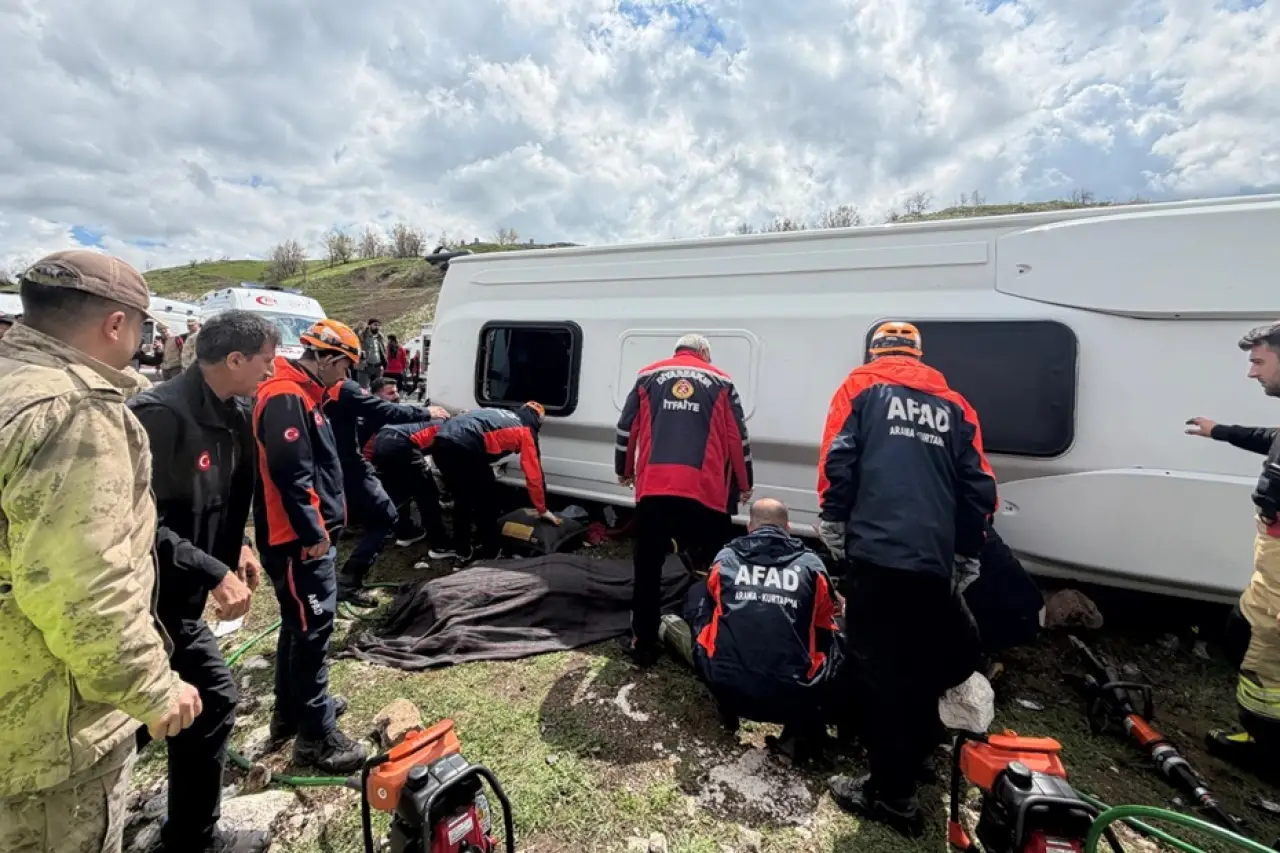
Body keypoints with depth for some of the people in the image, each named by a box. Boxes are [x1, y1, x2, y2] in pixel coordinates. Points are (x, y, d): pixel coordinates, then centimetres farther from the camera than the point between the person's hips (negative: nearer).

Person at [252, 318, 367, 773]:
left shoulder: (302, 395, 14)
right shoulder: (286, 398, -19)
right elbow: (290, 475, -25)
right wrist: (313, 533, -20)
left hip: (309, 534, 11)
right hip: (299, 539, -11)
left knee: (299, 625, 20)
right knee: (312, 630, -3)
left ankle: (291, 709, 36)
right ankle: (316, 736, 8)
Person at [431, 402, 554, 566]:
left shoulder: (502, 415, 32)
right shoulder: (526, 431, 13)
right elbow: (534, 476, 14)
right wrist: (542, 510, 24)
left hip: (440, 441, 8)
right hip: (463, 447, -8)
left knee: (462, 499, 26)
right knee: (487, 503, 12)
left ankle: (461, 550, 36)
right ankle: (491, 553, 24)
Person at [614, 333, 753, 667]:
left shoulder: (648, 376, 14)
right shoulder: (720, 382, 13)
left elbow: (626, 428, 13)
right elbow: (739, 438, 11)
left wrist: (623, 471, 28)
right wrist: (745, 484, 23)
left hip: (653, 489, 1)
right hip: (704, 492, 0)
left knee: (647, 571, 12)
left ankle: (643, 643, 20)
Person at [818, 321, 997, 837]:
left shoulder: (861, 387, 9)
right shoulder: (953, 404, 18)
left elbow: (837, 462, -6)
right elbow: (980, 489, 12)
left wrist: (833, 529, 3)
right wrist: (964, 556, 20)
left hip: (875, 554, -4)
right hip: (935, 562, 5)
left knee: (877, 670, 4)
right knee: (921, 666, 20)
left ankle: (892, 793, 12)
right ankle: (911, 757, 36)